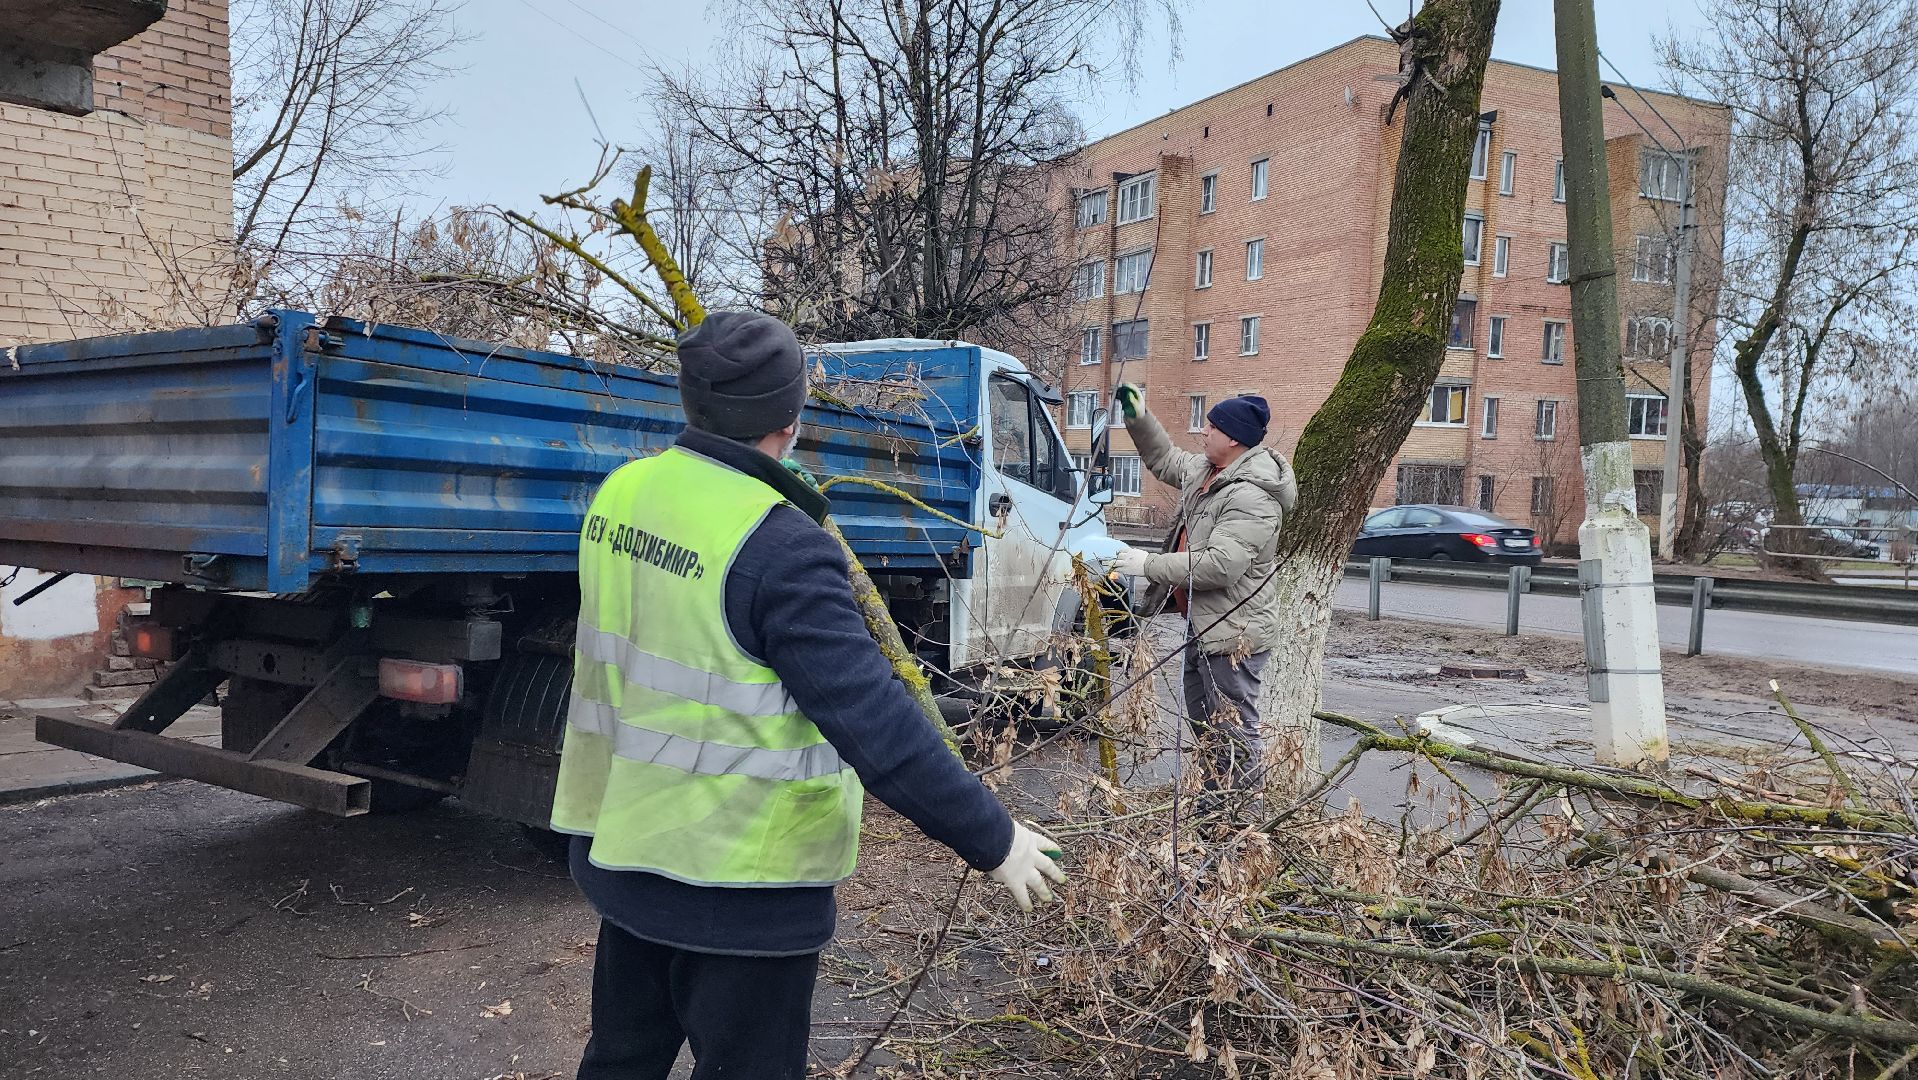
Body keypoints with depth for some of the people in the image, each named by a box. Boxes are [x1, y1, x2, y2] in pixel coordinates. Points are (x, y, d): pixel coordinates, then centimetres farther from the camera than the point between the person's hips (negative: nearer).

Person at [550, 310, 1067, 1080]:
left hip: (621, 843, 8)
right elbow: (873, 721, -26)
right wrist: (992, 839, -17)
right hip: (737, 879, -8)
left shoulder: (621, 493, -1)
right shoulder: (779, 548, -25)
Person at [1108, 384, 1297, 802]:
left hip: (1233, 632, -11)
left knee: (1234, 729, -5)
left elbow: (1220, 565, -32)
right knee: (1202, 721, 22)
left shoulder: (1251, 497, -25)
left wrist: (1149, 566, -25)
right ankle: (1213, 802, 37)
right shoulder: (1207, 470, 7)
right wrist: (1139, 420, 15)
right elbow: (1167, 462, 28)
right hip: (1204, 624, 11)